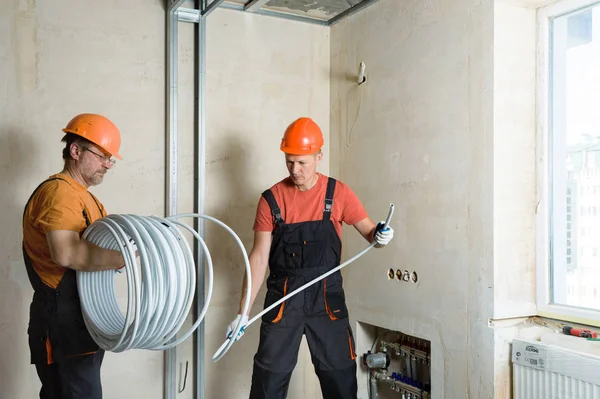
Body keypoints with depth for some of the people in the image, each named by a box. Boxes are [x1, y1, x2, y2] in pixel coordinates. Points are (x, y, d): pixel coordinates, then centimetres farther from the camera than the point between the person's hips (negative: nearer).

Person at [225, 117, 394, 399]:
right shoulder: (271, 199, -2)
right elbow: (259, 256, -2)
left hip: (327, 296, 0)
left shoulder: (338, 193, -3)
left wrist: (380, 235, -22)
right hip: (283, 298, 1)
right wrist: (243, 311, -6)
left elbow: (369, 231, 3)